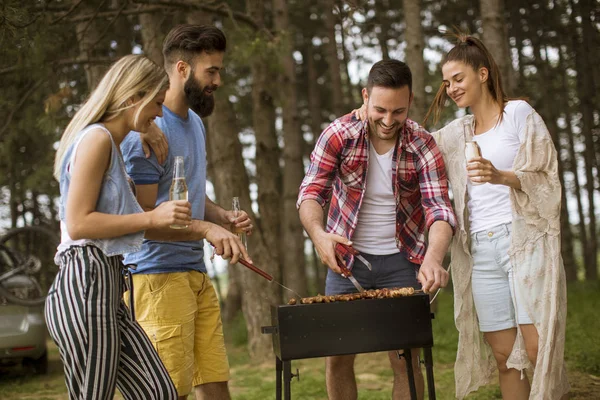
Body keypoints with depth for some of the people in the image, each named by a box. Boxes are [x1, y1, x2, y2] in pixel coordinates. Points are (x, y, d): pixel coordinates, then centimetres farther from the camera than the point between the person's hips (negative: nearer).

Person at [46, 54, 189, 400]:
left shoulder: (111, 144, 20)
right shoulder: (96, 138, -10)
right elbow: (78, 224, -16)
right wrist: (152, 218, -13)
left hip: (107, 285, 10)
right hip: (85, 284, -10)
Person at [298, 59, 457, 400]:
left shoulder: (423, 146, -12)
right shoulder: (339, 134, -11)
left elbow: (439, 209, -19)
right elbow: (311, 192, -13)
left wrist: (433, 258, -39)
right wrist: (318, 234, -35)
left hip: (400, 261, -1)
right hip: (347, 257, 1)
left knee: (405, 359, -1)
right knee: (337, 358, 3)